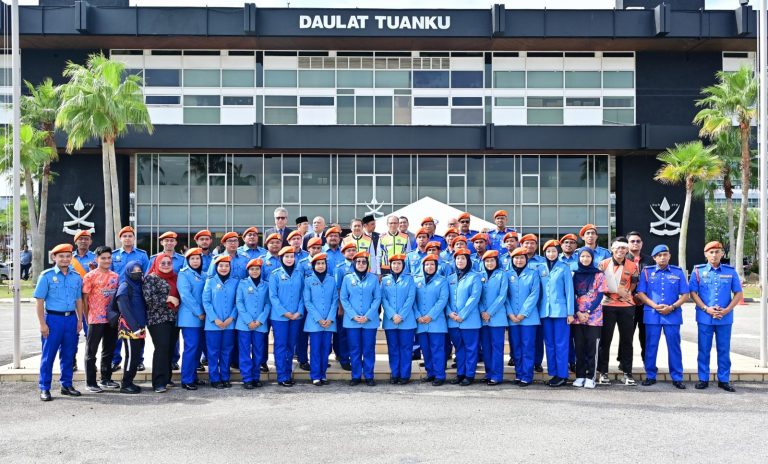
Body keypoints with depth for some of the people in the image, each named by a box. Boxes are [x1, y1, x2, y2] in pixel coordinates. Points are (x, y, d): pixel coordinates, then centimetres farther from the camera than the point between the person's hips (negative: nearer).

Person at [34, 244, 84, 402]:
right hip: (53, 318, -4)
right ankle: (44, 388, 7)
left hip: (71, 318, 4)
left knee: (68, 354, 10)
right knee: (48, 355, 0)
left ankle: (66, 385, 21)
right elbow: (40, 301, -5)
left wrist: (80, 320, 10)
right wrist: (42, 323, -10)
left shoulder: (76, 277, 9)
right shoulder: (47, 276, -3)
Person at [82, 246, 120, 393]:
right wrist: (87, 318, -5)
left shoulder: (115, 276, 9)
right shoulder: (90, 276, -6)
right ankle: (90, 383, 8)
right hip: (96, 319, -6)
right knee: (91, 352, 2)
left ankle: (106, 379, 26)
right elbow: (84, 299, -4)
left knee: (109, 350, 14)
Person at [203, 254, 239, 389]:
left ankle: (225, 378, 18)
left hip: (229, 323, 2)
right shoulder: (210, 281, 0)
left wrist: (231, 318, -9)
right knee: (213, 351, 2)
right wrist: (215, 319, -11)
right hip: (213, 323, -2)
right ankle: (215, 379, 10)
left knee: (227, 351, 8)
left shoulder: (235, 282, 4)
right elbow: (206, 301, -4)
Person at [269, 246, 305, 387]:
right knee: (281, 346, -1)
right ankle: (282, 377, 2)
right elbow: (273, 296, -7)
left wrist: (299, 312, -7)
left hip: (296, 317, 3)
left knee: (291, 346, 10)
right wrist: (285, 313, -13)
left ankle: (289, 374, 18)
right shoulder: (275, 274, -2)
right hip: (279, 316, -3)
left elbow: (302, 295, 6)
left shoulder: (299, 274, 7)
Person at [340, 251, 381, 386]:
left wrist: (368, 316, -10)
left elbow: (377, 298, 0)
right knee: (354, 349, 5)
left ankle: (369, 376, 12)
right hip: (352, 321, 0)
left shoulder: (373, 278, 4)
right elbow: (343, 299, 2)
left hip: (370, 321, 0)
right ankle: (356, 376, 13)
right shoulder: (347, 278, 4)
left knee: (369, 349, 3)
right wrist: (353, 316, -9)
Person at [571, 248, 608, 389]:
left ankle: (590, 377, 2)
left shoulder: (599, 275, 4)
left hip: (594, 317, -2)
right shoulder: (575, 275, 9)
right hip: (577, 317, 2)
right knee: (579, 347, 3)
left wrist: (588, 313, -11)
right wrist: (578, 313, -8)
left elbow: (600, 295, -2)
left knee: (592, 347, -3)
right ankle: (580, 376, 10)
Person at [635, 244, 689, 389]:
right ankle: (650, 376, 15)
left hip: (672, 315, 0)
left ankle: (677, 377, 11)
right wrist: (655, 306, -11)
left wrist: (672, 307, -10)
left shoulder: (678, 272, 6)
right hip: (652, 315, 0)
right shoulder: (647, 272, 5)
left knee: (674, 346, 3)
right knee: (651, 346, 5)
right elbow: (640, 293, 2)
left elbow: (685, 295, 4)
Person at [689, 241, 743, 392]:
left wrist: (727, 309, -9)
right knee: (704, 349, 5)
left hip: (725, 318, 1)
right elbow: (693, 293, -1)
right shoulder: (698, 271, 0)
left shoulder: (730, 271, 3)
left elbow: (738, 293, 4)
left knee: (724, 350, 7)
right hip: (704, 317, -1)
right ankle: (703, 379, 14)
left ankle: (724, 380, 17)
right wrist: (706, 309, -13)